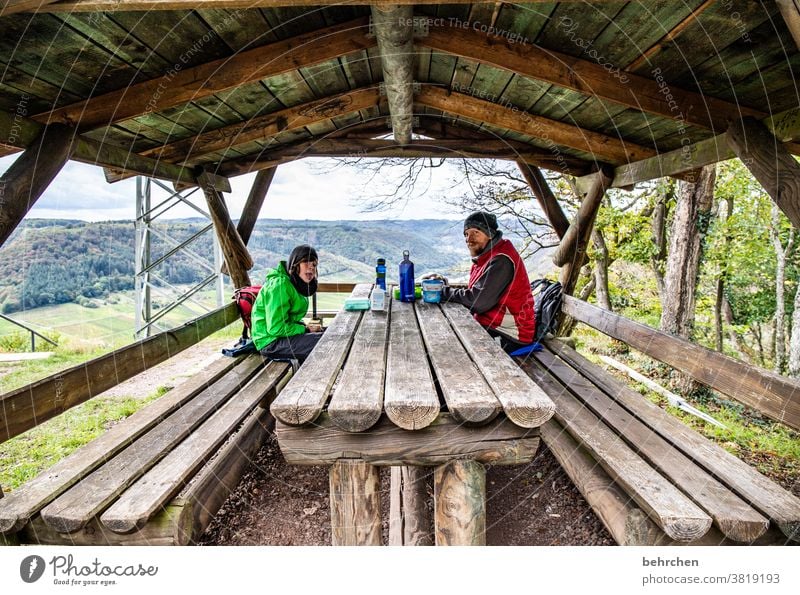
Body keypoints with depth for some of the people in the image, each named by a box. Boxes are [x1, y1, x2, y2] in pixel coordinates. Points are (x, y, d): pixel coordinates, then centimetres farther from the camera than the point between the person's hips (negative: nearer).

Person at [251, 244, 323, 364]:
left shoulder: (294, 283, 10)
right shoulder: (279, 285, -20)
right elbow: (276, 328, -24)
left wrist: (305, 327, 1)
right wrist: (306, 329, -14)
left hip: (283, 334, 10)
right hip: (271, 342, -10)